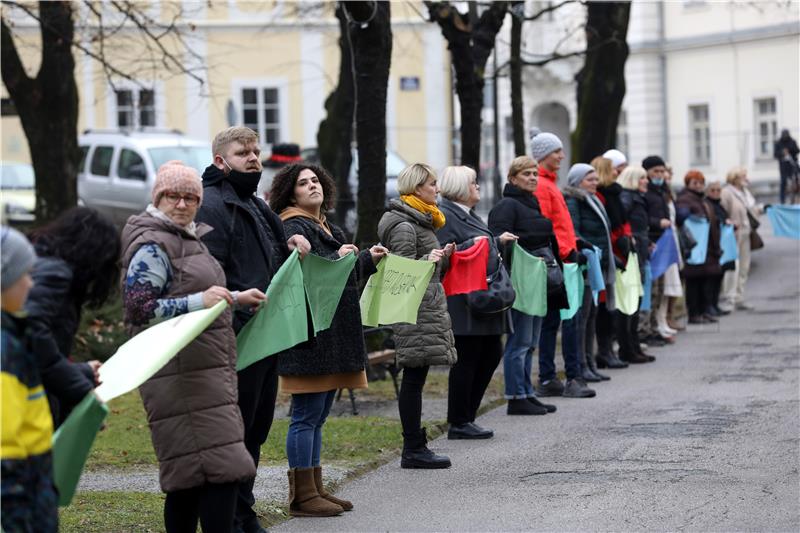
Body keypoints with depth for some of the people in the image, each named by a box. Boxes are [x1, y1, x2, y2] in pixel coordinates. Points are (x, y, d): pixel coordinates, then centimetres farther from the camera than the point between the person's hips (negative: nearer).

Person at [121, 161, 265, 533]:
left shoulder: (187, 239, 22)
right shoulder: (152, 246, -10)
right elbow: (138, 307, -20)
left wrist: (235, 298, 32)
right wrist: (200, 301, -25)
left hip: (204, 370, 10)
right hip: (180, 374, -10)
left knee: (189, 478, 9)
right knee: (220, 468, -17)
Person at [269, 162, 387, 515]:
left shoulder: (328, 229, 21)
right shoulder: (294, 228, -10)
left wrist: (368, 259, 32)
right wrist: (336, 259, -27)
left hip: (334, 336, 10)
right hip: (309, 336, -10)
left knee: (316, 417, 13)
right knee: (306, 416, -7)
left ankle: (313, 489, 19)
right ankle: (302, 496, -5)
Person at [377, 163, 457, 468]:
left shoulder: (421, 221, 20)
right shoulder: (405, 226, -13)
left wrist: (442, 257, 13)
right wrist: (429, 259, -29)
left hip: (426, 308, 10)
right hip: (416, 311, -10)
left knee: (415, 378, 10)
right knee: (414, 377, -8)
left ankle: (415, 444, 12)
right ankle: (413, 449, -7)